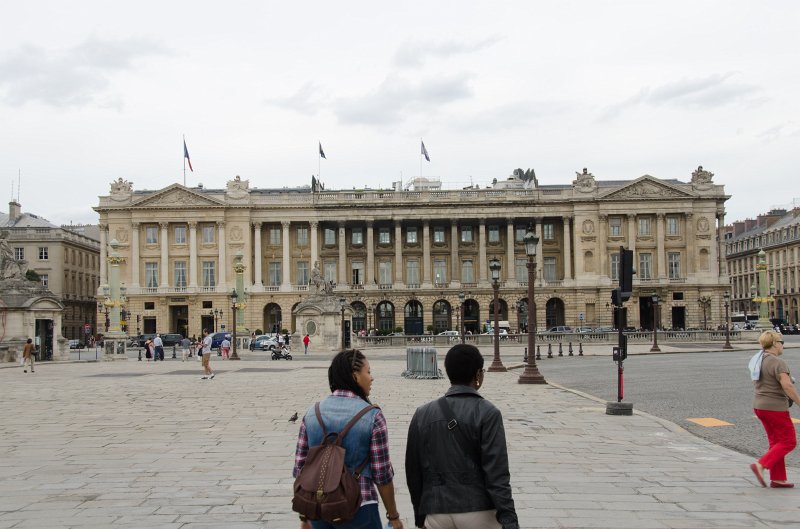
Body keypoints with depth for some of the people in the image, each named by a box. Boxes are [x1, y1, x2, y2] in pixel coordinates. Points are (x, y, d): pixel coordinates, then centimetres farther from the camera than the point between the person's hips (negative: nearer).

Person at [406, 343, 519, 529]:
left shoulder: (422, 414, 4)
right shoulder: (487, 413, -8)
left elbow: (413, 470, 8)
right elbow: (496, 473, -13)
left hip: (437, 513, 3)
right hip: (479, 512, -3)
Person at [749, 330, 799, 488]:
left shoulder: (758, 360, 9)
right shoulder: (778, 362, -18)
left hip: (760, 406, 9)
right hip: (775, 408, -9)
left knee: (776, 442, 14)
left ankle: (777, 479, 14)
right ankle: (760, 465, -9)